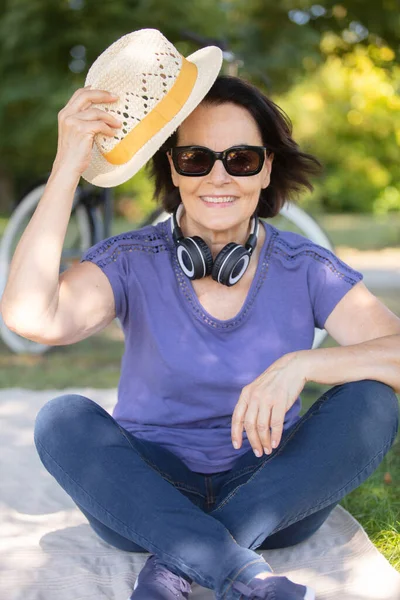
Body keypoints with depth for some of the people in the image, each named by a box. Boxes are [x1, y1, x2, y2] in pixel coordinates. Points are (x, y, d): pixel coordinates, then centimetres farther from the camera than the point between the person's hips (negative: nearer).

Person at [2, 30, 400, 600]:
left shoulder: (306, 270, -5)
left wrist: (301, 365, -32)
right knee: (62, 417, -27)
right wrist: (69, 164, -26)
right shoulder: (133, 262, -7)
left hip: (272, 498, 1)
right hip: (149, 499, -1)